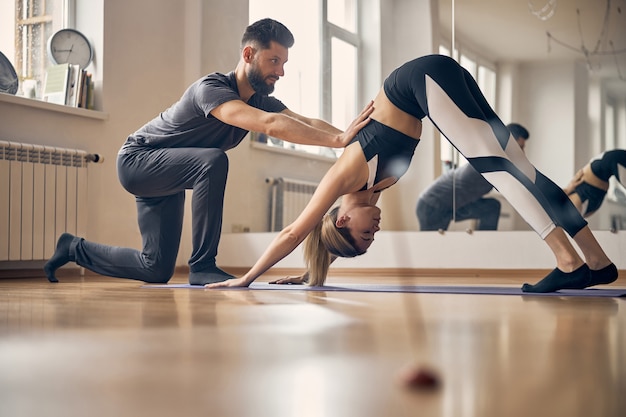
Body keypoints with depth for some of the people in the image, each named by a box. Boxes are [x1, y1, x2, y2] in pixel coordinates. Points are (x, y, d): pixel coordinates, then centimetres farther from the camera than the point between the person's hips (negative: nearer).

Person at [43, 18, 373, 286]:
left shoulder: (260, 100, -5)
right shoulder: (211, 89, -31)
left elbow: (306, 122, -20)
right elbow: (269, 125, -46)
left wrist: (351, 138, -36)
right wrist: (338, 139, -51)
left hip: (164, 179, 8)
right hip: (136, 159, -8)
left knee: (157, 270, 7)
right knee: (213, 162, -35)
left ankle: (74, 248, 30)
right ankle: (203, 266, -26)